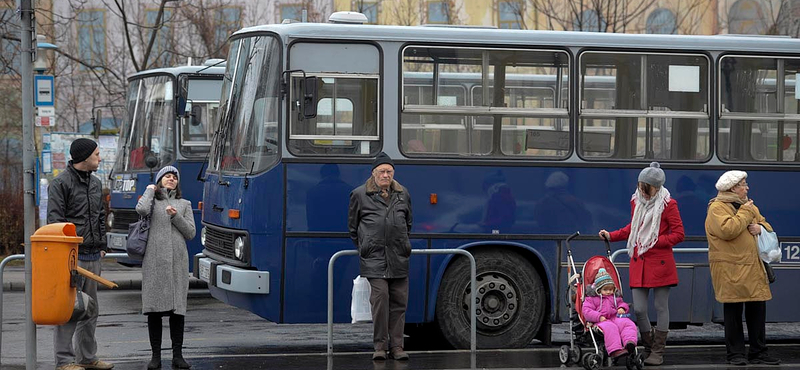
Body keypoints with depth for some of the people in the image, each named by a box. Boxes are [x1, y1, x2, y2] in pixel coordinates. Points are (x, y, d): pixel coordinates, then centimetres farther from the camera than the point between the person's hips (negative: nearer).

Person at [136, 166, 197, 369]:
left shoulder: (184, 204, 18)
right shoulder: (152, 200, 11)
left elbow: (190, 233, 10)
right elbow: (141, 210, -14)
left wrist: (176, 216, -4)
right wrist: (150, 190, 3)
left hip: (178, 261, 2)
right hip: (154, 260, -2)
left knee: (177, 307, 0)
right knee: (154, 307, -1)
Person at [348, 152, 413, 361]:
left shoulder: (403, 195, 15)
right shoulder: (360, 195, 5)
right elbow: (352, 225, 14)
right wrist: (362, 247, 13)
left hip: (399, 257, 4)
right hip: (374, 257, -4)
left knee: (399, 300, 2)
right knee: (380, 296, -13)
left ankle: (396, 346, 8)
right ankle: (380, 345, -6)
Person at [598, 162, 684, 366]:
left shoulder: (668, 205, -7)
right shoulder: (636, 201, 10)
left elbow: (678, 234, -6)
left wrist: (655, 241, -15)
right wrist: (611, 236, 13)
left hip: (660, 263, -5)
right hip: (638, 263, 5)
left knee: (661, 307, 2)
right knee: (638, 309, 0)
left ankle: (658, 352, 11)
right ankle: (649, 347, 19)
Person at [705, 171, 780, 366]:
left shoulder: (749, 206, 19)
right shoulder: (717, 208, -7)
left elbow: (766, 225, 25)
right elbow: (727, 230, -22)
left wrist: (760, 227, 2)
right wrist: (745, 213, -13)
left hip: (753, 268, 7)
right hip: (730, 269, -7)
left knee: (757, 309, 6)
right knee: (733, 311, -1)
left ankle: (758, 353, 14)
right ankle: (735, 354, 5)